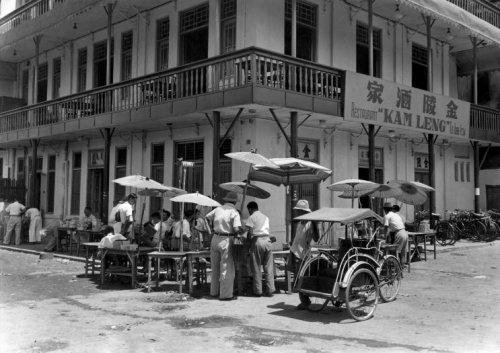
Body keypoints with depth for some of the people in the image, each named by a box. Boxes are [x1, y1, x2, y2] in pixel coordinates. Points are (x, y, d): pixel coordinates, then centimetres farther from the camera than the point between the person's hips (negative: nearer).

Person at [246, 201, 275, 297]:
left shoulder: (251, 217, 2)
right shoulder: (265, 217, 21)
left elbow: (249, 231, -6)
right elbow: (266, 230, 18)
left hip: (257, 240, -5)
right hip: (267, 240, 5)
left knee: (257, 267, 2)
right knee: (268, 267, 6)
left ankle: (258, 291, 5)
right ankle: (270, 289, 5)